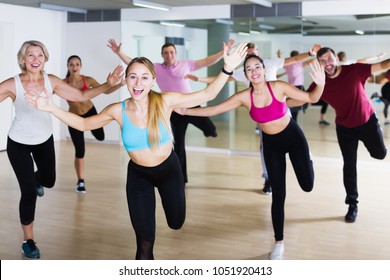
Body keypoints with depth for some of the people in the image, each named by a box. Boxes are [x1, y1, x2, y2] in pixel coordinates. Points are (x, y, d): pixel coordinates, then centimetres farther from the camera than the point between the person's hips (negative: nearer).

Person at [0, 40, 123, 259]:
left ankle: (35, 178, 60)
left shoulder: (51, 81, -15)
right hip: (19, 144, -4)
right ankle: (28, 240, 13)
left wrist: (108, 84, -21)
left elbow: (81, 96, -12)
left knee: (48, 181, 20)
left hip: (44, 140, 4)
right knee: (29, 192, -7)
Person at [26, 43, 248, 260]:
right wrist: (51, 107, -13)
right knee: (145, 241, 3)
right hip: (138, 176, 0)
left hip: (169, 169, 0)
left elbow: (207, 95, -15)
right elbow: (83, 124, -2)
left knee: (176, 222, 22)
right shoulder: (118, 111, -17)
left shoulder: (165, 101, -21)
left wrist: (227, 69, -28)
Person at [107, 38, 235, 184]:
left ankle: (208, 130, 24)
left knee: (210, 130, -18)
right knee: (178, 145, 6)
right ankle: (181, 177, 21)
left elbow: (207, 61, 5)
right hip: (174, 111, 1)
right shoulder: (155, 68, 3)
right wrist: (119, 52, -10)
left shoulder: (186, 64, 3)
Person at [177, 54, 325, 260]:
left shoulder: (279, 87, -21)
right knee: (278, 194, 2)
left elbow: (311, 98, -17)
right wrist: (186, 111, -17)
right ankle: (279, 243, 17)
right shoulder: (244, 97, -15)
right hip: (271, 144, 1)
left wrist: (320, 84, -37)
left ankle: (306, 161, 38)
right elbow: (213, 110, -12)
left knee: (307, 185, -1)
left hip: (293, 136, -1)